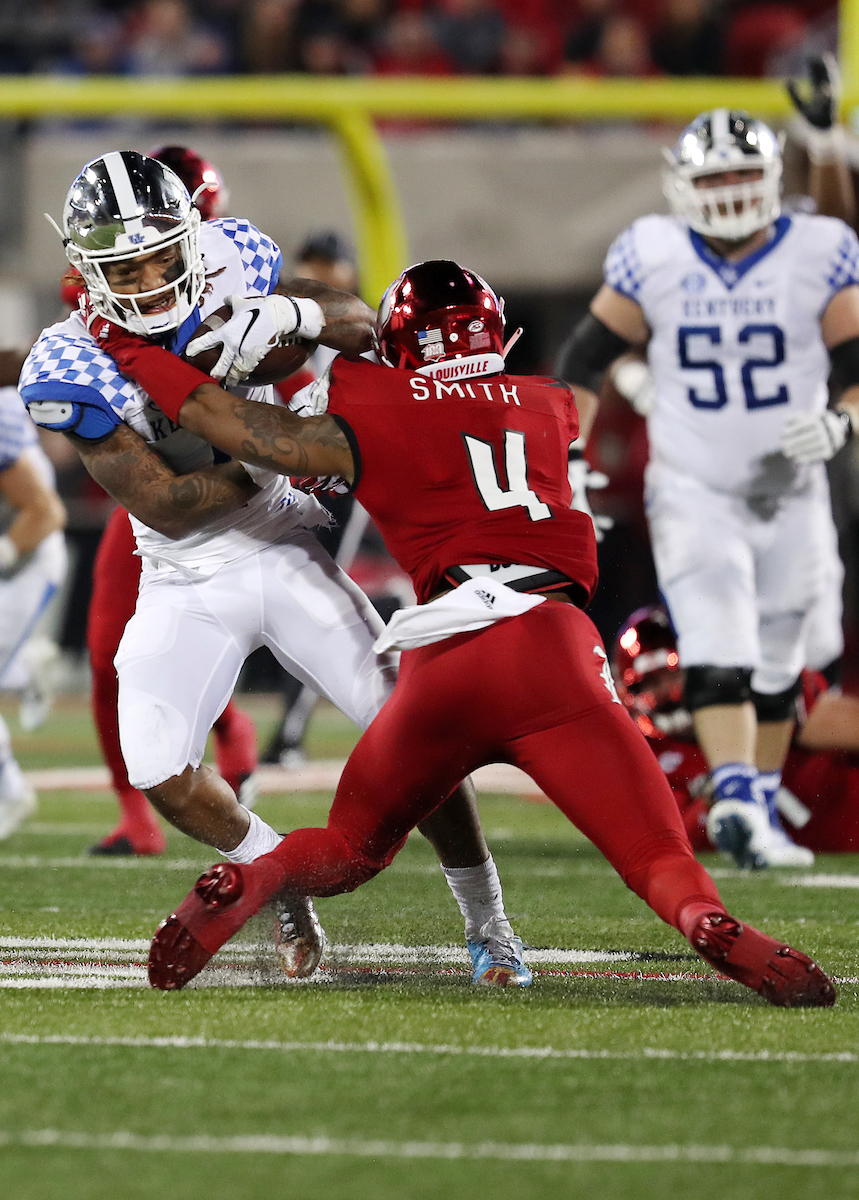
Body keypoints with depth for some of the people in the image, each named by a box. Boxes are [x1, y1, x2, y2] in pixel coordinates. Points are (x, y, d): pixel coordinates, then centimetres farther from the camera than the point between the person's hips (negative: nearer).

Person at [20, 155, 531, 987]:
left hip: (282, 552, 1)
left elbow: (363, 327, -6)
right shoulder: (72, 369, -20)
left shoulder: (228, 270, -12)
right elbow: (167, 508, -21)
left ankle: (486, 924, 10)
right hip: (185, 585, -1)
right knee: (161, 776, -13)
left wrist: (297, 313, -26)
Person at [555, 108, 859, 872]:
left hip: (790, 493, 2)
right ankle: (737, 800, -31)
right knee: (719, 657, -19)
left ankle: (762, 816, 24)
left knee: (776, 668, 11)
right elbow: (585, 359, 6)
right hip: (692, 490, -2)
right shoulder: (653, 259, -4)